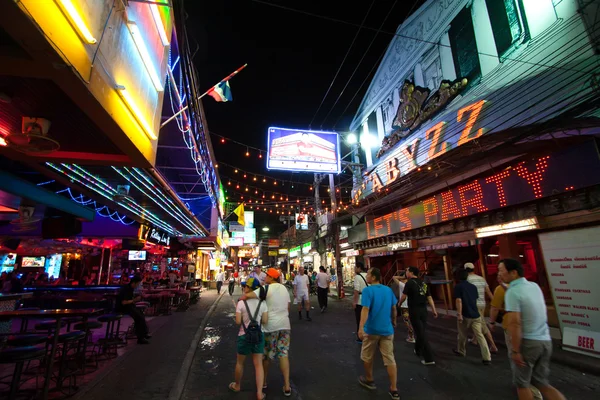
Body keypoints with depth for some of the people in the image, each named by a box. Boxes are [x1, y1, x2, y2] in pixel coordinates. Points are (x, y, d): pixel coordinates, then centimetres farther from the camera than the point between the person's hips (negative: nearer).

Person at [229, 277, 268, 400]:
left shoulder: (241, 303, -14)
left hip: (244, 336, -1)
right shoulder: (262, 303, -7)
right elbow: (265, 321, -7)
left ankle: (237, 385, 42)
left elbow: (238, 322, -13)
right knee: (258, 364, 11)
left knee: (239, 362, 22)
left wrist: (244, 319, 7)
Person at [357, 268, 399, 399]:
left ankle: (369, 380, 34)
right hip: (387, 329, 5)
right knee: (390, 359, 10)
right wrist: (393, 321, 27)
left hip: (371, 329, -4)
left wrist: (361, 327, -30)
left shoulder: (368, 290, -16)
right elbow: (394, 308, 11)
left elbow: (365, 309, -26)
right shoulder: (388, 290, 2)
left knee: (367, 357, 18)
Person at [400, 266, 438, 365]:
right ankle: (418, 351, 37)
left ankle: (429, 359, -2)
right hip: (423, 310, 7)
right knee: (422, 331, 19)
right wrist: (434, 310, 6)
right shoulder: (423, 283, 8)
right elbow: (429, 297, 5)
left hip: (414, 310, -7)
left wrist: (399, 304, 10)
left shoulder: (409, 283, -10)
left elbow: (404, 296, -8)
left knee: (421, 333, -3)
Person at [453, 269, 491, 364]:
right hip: (475, 314, 5)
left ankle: (461, 351, 31)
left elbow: (459, 301, -17)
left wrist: (459, 314, -16)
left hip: (465, 315, -5)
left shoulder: (458, 287, -9)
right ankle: (487, 358, -2)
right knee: (480, 336, 4)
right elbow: (475, 299, 21)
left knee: (462, 335, 14)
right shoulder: (473, 286, 9)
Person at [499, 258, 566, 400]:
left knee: (522, 384, 11)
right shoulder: (535, 286, 4)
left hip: (527, 342, -7)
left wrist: (515, 351, -18)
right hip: (545, 341, 7)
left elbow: (515, 323, -24)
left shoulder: (512, 292, -20)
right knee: (542, 383, 19)